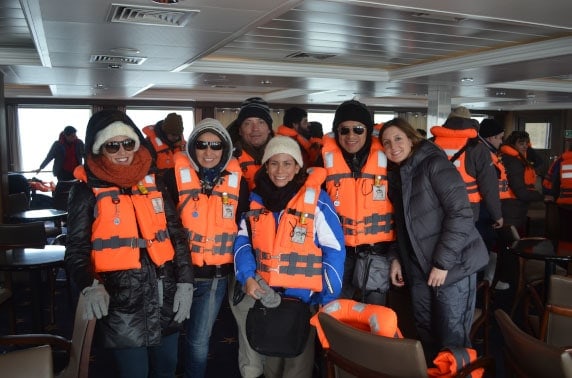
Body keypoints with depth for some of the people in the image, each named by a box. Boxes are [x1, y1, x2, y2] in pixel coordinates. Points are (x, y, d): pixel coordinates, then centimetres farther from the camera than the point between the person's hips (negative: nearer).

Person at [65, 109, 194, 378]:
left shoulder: (152, 182, 7)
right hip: (120, 300, -4)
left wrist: (185, 283, 2)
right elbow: (77, 249, -5)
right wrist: (90, 286, -24)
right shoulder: (87, 190, -3)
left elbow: (177, 235, 9)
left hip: (164, 294, 4)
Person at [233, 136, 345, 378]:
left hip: (304, 296, -4)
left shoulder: (315, 199, -10)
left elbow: (334, 250, -9)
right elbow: (243, 241, 5)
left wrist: (328, 299, -11)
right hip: (264, 294, 4)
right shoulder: (255, 199, 3)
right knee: (270, 358, 21)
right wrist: (247, 277, -11)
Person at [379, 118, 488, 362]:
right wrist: (397, 259, 7)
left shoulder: (434, 164, -12)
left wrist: (442, 262, -20)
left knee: (452, 338, 2)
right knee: (425, 333, 16)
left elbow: (461, 213, -19)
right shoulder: (395, 175, 11)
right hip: (419, 267, 7)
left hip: (452, 264, -7)